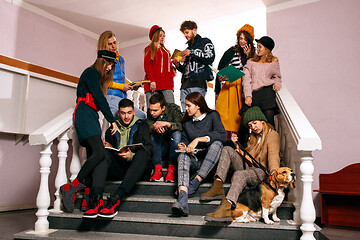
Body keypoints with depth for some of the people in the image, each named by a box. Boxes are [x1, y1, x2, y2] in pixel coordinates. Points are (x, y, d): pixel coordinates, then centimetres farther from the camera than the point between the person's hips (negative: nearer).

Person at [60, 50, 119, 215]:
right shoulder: (91, 72, -1)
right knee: (99, 153, -22)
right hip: (84, 115, -10)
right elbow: (99, 98, -10)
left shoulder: (97, 77, 27)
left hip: (91, 117, 10)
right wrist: (112, 120, -10)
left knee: (92, 156, 0)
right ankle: (70, 187, -14)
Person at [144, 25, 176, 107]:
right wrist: (152, 80, -12)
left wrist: (173, 69, 5)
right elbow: (147, 66, 2)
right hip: (154, 85, -4)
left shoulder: (166, 51, 29)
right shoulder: (149, 49, 14)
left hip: (167, 85, 4)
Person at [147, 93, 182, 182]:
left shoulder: (174, 108, -13)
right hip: (162, 147, 3)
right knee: (153, 135, -25)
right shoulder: (150, 112, -3)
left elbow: (180, 126, -26)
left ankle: (171, 169, -27)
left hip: (176, 144, -2)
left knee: (177, 134, -32)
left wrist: (167, 124, -43)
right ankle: (158, 169, -28)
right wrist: (154, 127, -39)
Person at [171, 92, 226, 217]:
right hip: (193, 158, 3)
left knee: (217, 143, -33)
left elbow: (222, 134, -16)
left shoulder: (212, 116, 1)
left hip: (209, 160, -2)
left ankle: (195, 182, -33)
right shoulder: (187, 121, 15)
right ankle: (182, 199, -53)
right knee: (182, 156, -31)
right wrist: (183, 146, -2)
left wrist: (198, 139, -23)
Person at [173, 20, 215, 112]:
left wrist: (192, 53, -8)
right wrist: (178, 65, 9)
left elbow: (210, 58, -8)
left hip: (198, 83, -6)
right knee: (185, 111, -1)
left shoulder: (205, 42, 11)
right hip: (185, 84, 6)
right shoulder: (188, 47, 30)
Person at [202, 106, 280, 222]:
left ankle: (226, 207, -57)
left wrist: (274, 173, -35)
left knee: (239, 174, -37)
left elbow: (273, 156, -18)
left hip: (261, 172, -7)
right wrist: (237, 145, 7)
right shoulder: (253, 136, 25)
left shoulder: (272, 135, -1)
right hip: (247, 167, 8)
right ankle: (218, 187, -24)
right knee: (227, 149, -9)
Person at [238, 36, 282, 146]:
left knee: (269, 118, -18)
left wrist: (277, 84, 0)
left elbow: (277, 77, 24)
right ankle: (241, 145, 1)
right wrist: (247, 96, -4)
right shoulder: (251, 62, 20)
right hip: (253, 93, 1)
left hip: (267, 91, -1)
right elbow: (246, 80, 10)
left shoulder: (274, 61, 19)